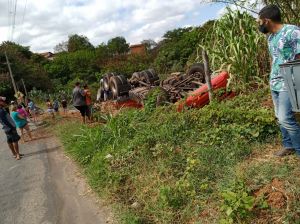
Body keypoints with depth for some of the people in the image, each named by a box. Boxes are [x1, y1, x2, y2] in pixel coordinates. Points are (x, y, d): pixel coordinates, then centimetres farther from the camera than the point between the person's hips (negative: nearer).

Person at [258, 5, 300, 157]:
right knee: (280, 118, 13)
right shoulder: (270, 37, 11)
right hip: (274, 84, 8)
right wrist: (272, 80, 18)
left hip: (288, 84, -8)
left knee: (285, 118, -13)